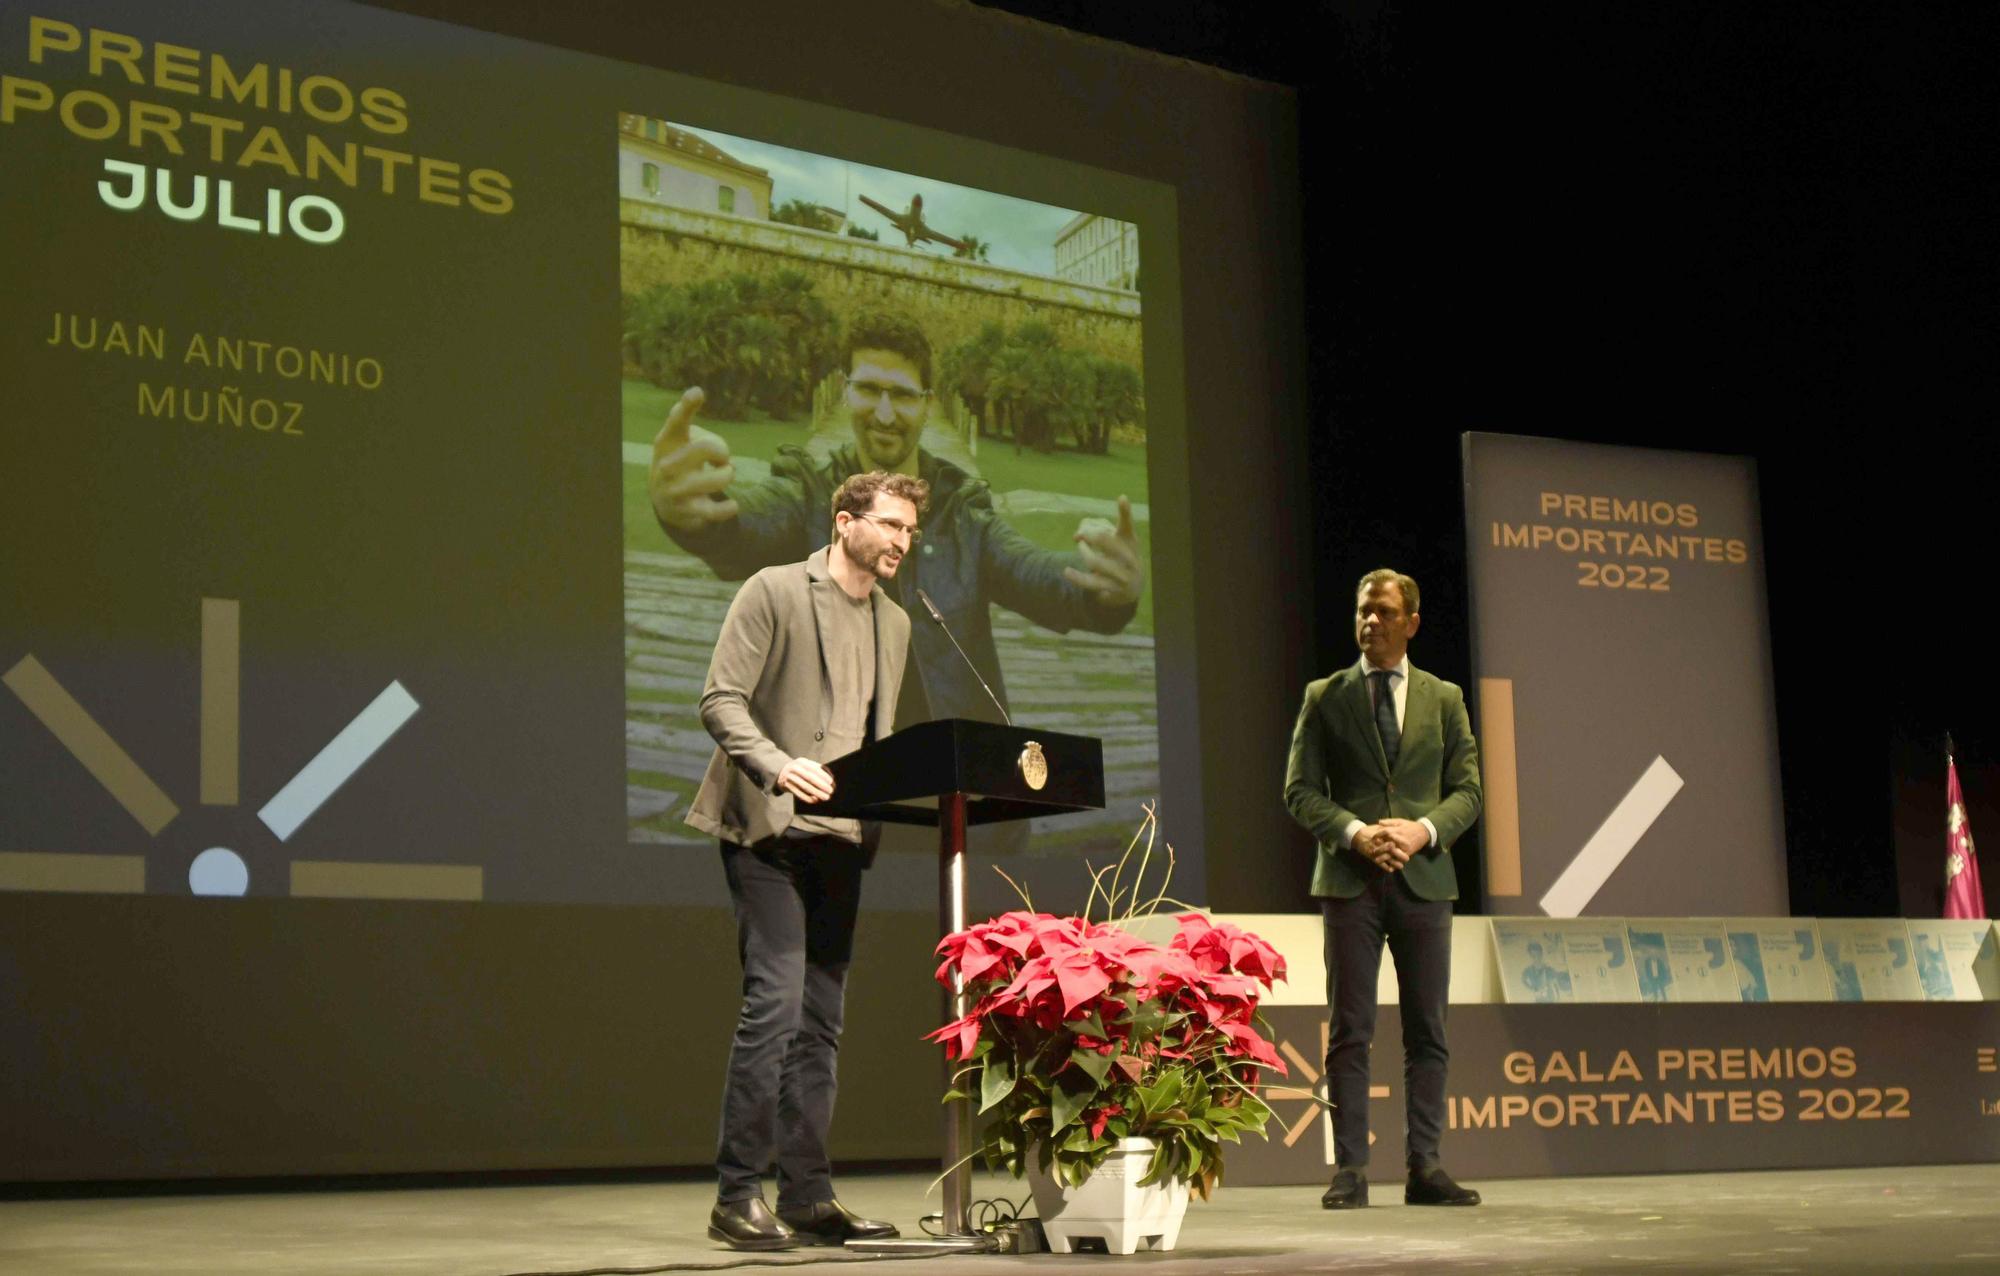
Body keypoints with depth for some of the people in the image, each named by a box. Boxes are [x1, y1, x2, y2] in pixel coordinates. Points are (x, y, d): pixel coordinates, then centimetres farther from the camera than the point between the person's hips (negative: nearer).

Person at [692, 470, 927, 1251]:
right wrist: (778, 766, -24)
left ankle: (807, 1198, 10)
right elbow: (721, 700, -9)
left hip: (841, 837, 7)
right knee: (776, 1002, -14)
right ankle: (738, 1196, -8)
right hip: (768, 831, -7)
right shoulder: (774, 592, -2)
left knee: (820, 1022, 6)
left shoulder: (894, 624, 18)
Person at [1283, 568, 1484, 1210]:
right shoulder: (1325, 697, 8)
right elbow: (1301, 790, 3)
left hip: (1424, 878, 2)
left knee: (1427, 1031, 3)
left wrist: (1423, 830, -11)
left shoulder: (1443, 698, 12)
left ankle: (1424, 1168, 8)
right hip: (1350, 880, -2)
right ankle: (1350, 1170, -2)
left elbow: (1467, 789, 9)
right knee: (1350, 1031, -3)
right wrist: (1355, 832, -13)